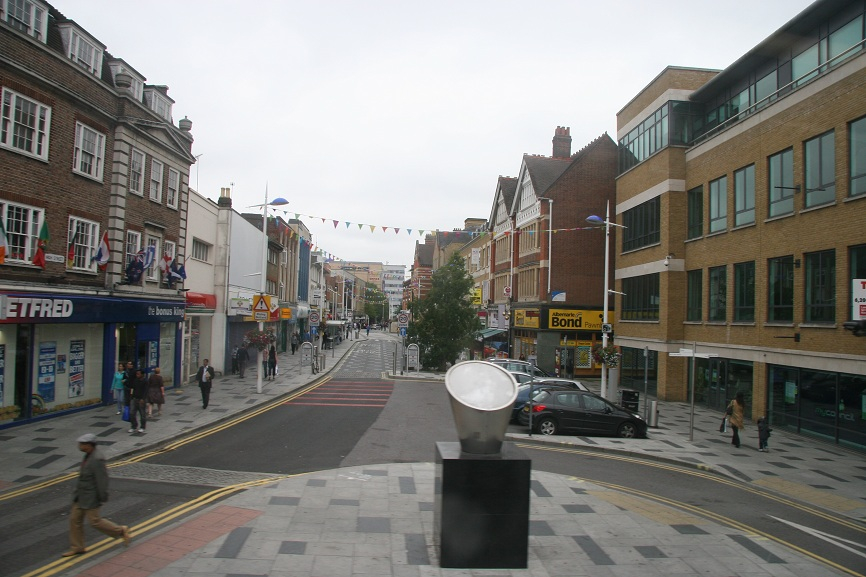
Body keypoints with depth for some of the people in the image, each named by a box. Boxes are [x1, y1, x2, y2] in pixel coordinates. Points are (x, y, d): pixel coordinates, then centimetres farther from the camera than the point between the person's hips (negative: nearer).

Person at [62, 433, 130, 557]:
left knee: (94, 521, 2)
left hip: (91, 497, -9)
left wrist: (103, 497, -20)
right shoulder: (90, 454, 1)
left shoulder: (97, 459, -29)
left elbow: (102, 479, -26)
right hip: (81, 494, 9)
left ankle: (120, 530, 19)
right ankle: (77, 547, 25)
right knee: (75, 519, 12)